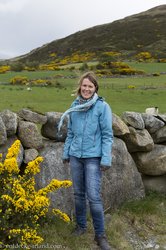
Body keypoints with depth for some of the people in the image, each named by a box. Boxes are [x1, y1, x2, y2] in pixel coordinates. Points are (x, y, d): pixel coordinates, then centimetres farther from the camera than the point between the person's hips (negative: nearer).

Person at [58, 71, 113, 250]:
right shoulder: (74, 106, 7)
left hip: (93, 157, -5)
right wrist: (66, 153, 16)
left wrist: (106, 159, -13)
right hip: (76, 156, 5)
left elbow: (107, 135, -9)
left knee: (93, 197, -6)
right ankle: (81, 225, 33)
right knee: (78, 193, 14)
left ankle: (100, 235, 9)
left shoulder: (102, 107, -8)